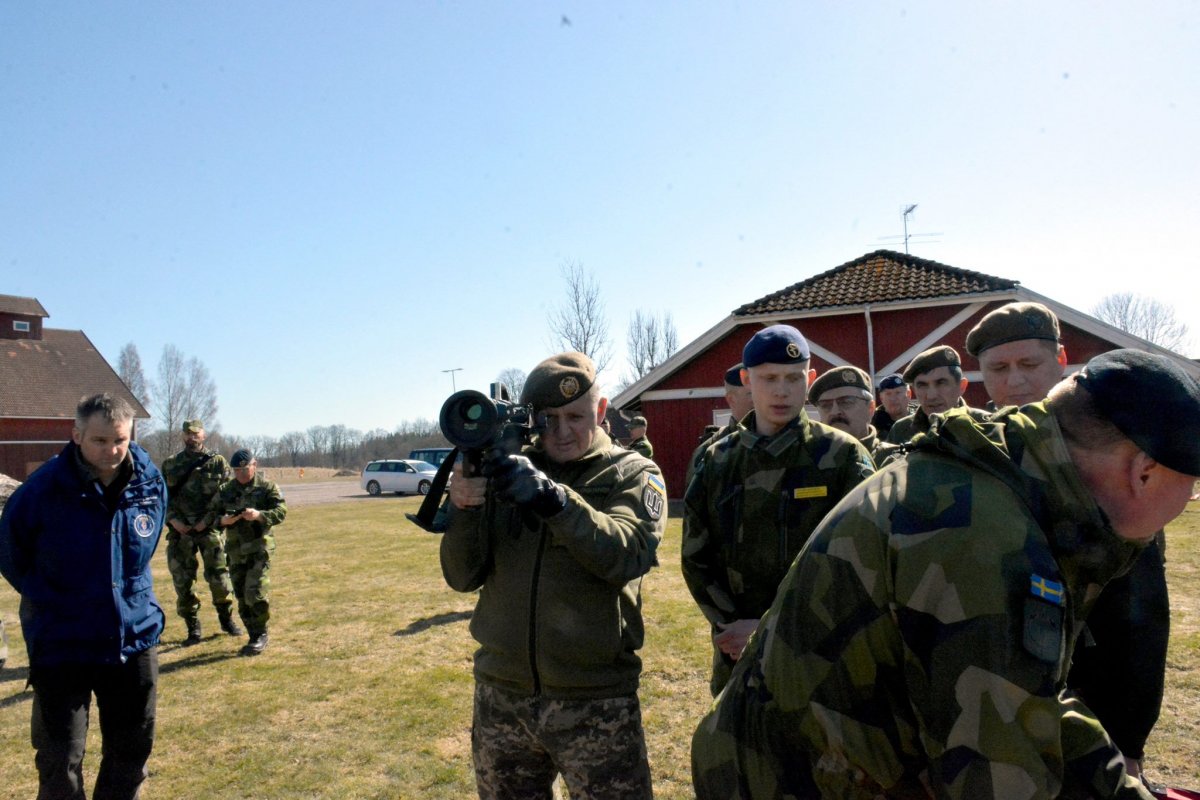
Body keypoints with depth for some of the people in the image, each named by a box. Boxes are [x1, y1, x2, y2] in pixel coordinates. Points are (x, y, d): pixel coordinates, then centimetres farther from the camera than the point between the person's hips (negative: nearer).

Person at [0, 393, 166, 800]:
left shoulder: (150, 483, -6)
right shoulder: (44, 488, -18)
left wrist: (127, 595, 9)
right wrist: (53, 602, 0)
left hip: (135, 638, 3)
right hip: (62, 644, -3)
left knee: (132, 750, 16)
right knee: (60, 762, 5)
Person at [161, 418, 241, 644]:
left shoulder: (217, 462, 3)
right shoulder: (170, 465, 10)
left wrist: (208, 519, -10)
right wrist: (173, 520, -7)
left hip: (210, 529, -2)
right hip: (180, 531, 2)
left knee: (219, 575, -1)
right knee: (182, 580, 3)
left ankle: (226, 619, 19)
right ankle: (193, 628, 15)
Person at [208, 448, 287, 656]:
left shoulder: (267, 487, 0)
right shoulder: (225, 490, 11)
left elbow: (281, 512, -9)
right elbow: (212, 514, 12)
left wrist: (259, 515, -25)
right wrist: (223, 520, -10)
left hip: (259, 547, -5)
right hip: (235, 550, 5)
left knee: (256, 594, -14)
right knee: (242, 598, 8)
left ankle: (260, 635, 4)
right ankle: (254, 636, 20)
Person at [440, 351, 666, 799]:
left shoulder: (632, 474, -2)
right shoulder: (505, 468, 4)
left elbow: (627, 556, -21)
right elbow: (463, 577, -1)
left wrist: (553, 498, -34)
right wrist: (463, 508, -19)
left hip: (595, 701, -3)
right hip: (501, 698, 3)